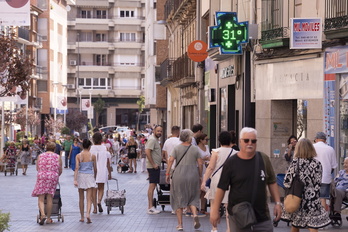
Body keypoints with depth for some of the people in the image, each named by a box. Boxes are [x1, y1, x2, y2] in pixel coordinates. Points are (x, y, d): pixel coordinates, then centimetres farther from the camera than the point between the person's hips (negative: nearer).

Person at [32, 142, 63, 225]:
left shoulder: (40, 156, 9)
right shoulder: (57, 157, 7)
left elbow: (37, 168, 12)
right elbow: (60, 170, 10)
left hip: (41, 177, 0)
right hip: (53, 177, 0)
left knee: (41, 199, 2)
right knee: (49, 199, 4)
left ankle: (43, 214, -19)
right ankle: (48, 218, 8)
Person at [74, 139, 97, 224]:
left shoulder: (78, 156, -4)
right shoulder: (92, 156, -4)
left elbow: (77, 168, -12)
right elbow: (95, 168, 4)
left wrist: (75, 179, -14)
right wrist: (94, 177, 21)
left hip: (81, 176, 1)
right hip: (90, 176, -1)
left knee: (81, 198, 13)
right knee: (89, 198, -2)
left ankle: (82, 217, 19)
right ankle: (88, 213, -24)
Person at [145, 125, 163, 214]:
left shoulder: (156, 139, 18)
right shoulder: (152, 139, -15)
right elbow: (147, 152, -25)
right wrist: (153, 164, -23)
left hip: (155, 166, 11)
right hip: (153, 166, -11)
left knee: (152, 186, 14)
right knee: (152, 186, -11)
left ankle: (150, 206, 20)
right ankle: (150, 208, -12)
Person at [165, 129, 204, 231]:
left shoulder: (177, 148, 1)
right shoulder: (195, 149, 3)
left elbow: (170, 160, -7)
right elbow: (200, 163, 2)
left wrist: (167, 173, -3)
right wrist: (200, 176, 13)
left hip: (179, 176, -1)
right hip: (193, 176, 1)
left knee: (178, 199, 7)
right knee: (192, 198, 16)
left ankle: (180, 224, 7)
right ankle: (195, 215, -11)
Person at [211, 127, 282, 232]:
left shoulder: (264, 159, 4)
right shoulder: (231, 162, -2)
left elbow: (272, 183, 12)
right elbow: (221, 188, 0)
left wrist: (277, 203, 6)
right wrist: (215, 210, -2)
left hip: (262, 216, 2)